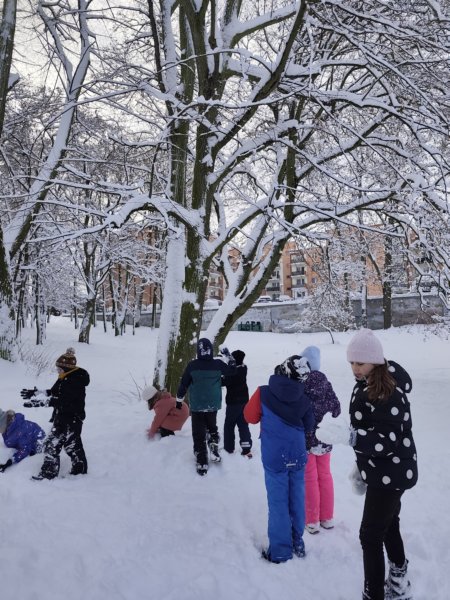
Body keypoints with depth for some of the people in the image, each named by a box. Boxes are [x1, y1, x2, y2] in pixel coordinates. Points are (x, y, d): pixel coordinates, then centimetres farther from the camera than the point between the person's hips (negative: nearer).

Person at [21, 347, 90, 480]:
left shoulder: (76, 381, -24)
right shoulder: (65, 378, 8)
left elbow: (64, 400, -31)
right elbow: (53, 392, 17)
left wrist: (42, 401, -36)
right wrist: (36, 393, 6)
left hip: (71, 419, -10)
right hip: (63, 417, 10)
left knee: (52, 445, -4)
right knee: (73, 445, 20)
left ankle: (48, 474, 7)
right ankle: (80, 469, 33)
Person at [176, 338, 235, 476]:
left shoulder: (192, 365, -13)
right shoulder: (218, 364, -9)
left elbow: (183, 384, -4)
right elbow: (231, 369, 11)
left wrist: (179, 400, 9)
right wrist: (228, 355, 24)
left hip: (196, 406, -2)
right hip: (213, 405, 2)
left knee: (199, 434, 7)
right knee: (212, 427, 28)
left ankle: (202, 463, 9)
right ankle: (214, 451, 17)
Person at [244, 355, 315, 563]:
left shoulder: (264, 393, -14)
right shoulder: (303, 400, -7)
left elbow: (250, 416, 0)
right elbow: (308, 426, 7)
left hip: (274, 457, -2)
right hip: (297, 456, 3)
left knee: (278, 503, 7)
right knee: (296, 500, 16)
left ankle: (280, 551, 14)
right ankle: (297, 543, 30)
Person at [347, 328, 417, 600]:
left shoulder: (389, 393, -27)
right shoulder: (365, 386, 2)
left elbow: (388, 441, -29)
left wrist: (350, 436, -41)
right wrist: (362, 467, 20)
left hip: (391, 474, -10)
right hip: (382, 471, 10)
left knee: (371, 535, -1)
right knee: (388, 526, 24)